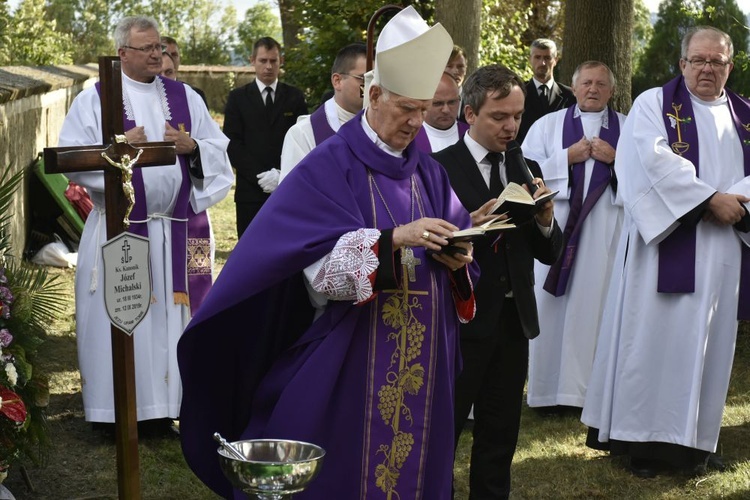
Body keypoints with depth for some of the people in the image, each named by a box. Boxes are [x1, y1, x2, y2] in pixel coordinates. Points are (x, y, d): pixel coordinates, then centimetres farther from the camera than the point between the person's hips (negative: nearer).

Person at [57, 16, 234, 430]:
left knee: (176, 316, 5)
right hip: (122, 231, -3)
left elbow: (218, 150, 10)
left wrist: (191, 146, -10)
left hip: (181, 230, 3)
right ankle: (120, 407, 6)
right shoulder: (93, 100, 2)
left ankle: (177, 400, 14)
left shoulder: (185, 97, 12)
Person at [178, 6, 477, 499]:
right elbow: (324, 262, -16)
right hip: (351, 358, -5)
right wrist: (396, 238, -26)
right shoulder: (330, 167, -6)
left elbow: (457, 248, 10)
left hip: (421, 359, 5)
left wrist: (456, 260, -12)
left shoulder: (429, 173, 11)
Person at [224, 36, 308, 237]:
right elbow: (232, 144, 0)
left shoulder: (295, 97, 10)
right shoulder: (238, 98, 8)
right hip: (251, 191, 0)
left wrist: (282, 175, -11)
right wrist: (259, 176, -11)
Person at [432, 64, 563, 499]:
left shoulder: (527, 170, 10)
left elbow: (550, 254, 9)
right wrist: (470, 229, -30)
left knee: (500, 437, 15)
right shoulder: (439, 168, -8)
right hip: (461, 320, -5)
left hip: (513, 320, 5)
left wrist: (545, 220, -11)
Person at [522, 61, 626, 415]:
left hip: (606, 230, 0)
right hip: (556, 224, 0)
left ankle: (585, 389, 5)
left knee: (595, 304, -2)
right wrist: (569, 156, -6)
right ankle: (548, 389, 4)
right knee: (552, 306, -2)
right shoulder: (548, 124, 12)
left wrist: (615, 158, -8)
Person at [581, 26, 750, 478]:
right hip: (666, 239, -4)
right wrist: (712, 199, -17)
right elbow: (656, 158, -13)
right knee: (655, 336, -4)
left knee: (708, 340, 5)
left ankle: (694, 438, 11)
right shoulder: (655, 103, 2)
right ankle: (643, 438, 1)